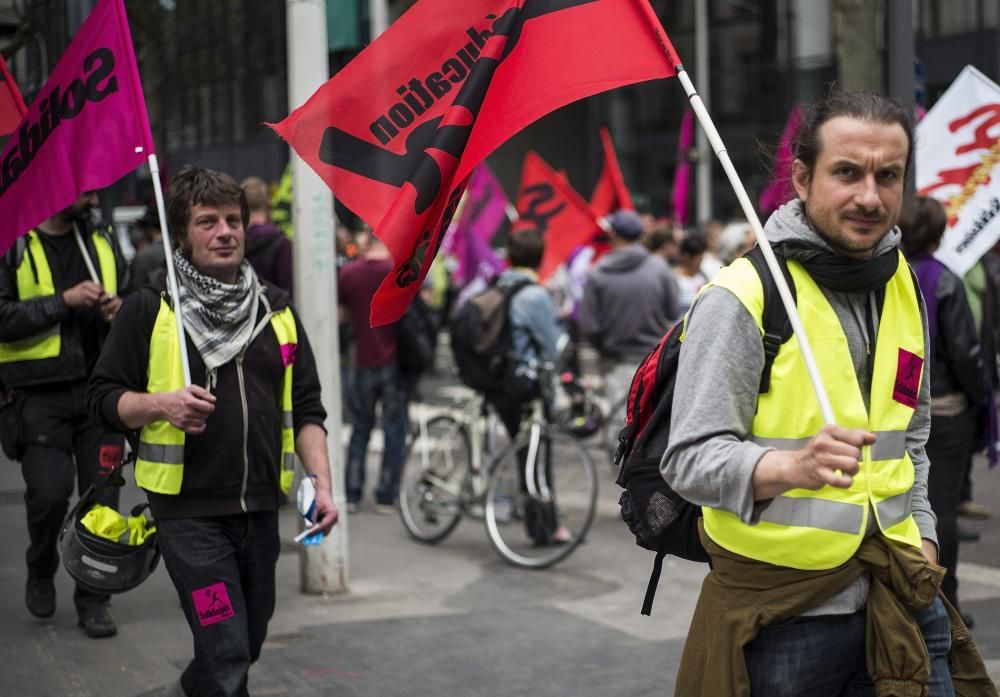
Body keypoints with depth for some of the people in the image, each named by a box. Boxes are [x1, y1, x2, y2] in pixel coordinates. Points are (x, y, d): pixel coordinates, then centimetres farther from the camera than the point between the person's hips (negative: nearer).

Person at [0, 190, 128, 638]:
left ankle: (92, 599, 16)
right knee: (49, 493, -11)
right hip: (40, 395, -4)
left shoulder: (102, 241, 13)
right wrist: (63, 302, -17)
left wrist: (120, 310, 1)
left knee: (102, 497, 3)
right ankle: (41, 572, 20)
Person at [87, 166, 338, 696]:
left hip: (260, 509, 5)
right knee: (227, 650, -11)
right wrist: (160, 404, -20)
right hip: (190, 511, -5)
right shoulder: (149, 309, -2)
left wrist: (322, 483, 1)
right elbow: (102, 397, -2)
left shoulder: (277, 310, 11)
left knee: (248, 644, 17)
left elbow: (305, 408, 12)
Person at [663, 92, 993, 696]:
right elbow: (690, 458, -19)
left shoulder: (905, 287, 11)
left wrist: (920, 532, 14)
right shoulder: (741, 296, -13)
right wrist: (794, 467, -35)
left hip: (899, 599, 6)